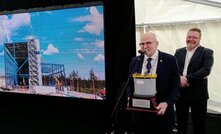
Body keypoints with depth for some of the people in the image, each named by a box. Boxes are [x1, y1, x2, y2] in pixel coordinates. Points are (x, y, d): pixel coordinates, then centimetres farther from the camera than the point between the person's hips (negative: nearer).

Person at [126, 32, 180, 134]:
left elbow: (176, 86, -6)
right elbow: (130, 83, 13)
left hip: (161, 111, -3)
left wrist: (167, 103, -20)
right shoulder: (134, 61, 6)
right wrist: (130, 98, -6)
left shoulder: (170, 60, -5)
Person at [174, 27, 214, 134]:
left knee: (198, 123, 6)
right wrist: (179, 78, -18)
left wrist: (187, 78, -22)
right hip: (180, 91, 4)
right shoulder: (179, 52, 11)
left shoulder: (207, 52, -3)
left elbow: (206, 70, -16)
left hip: (197, 93, -4)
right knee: (181, 121, 15)